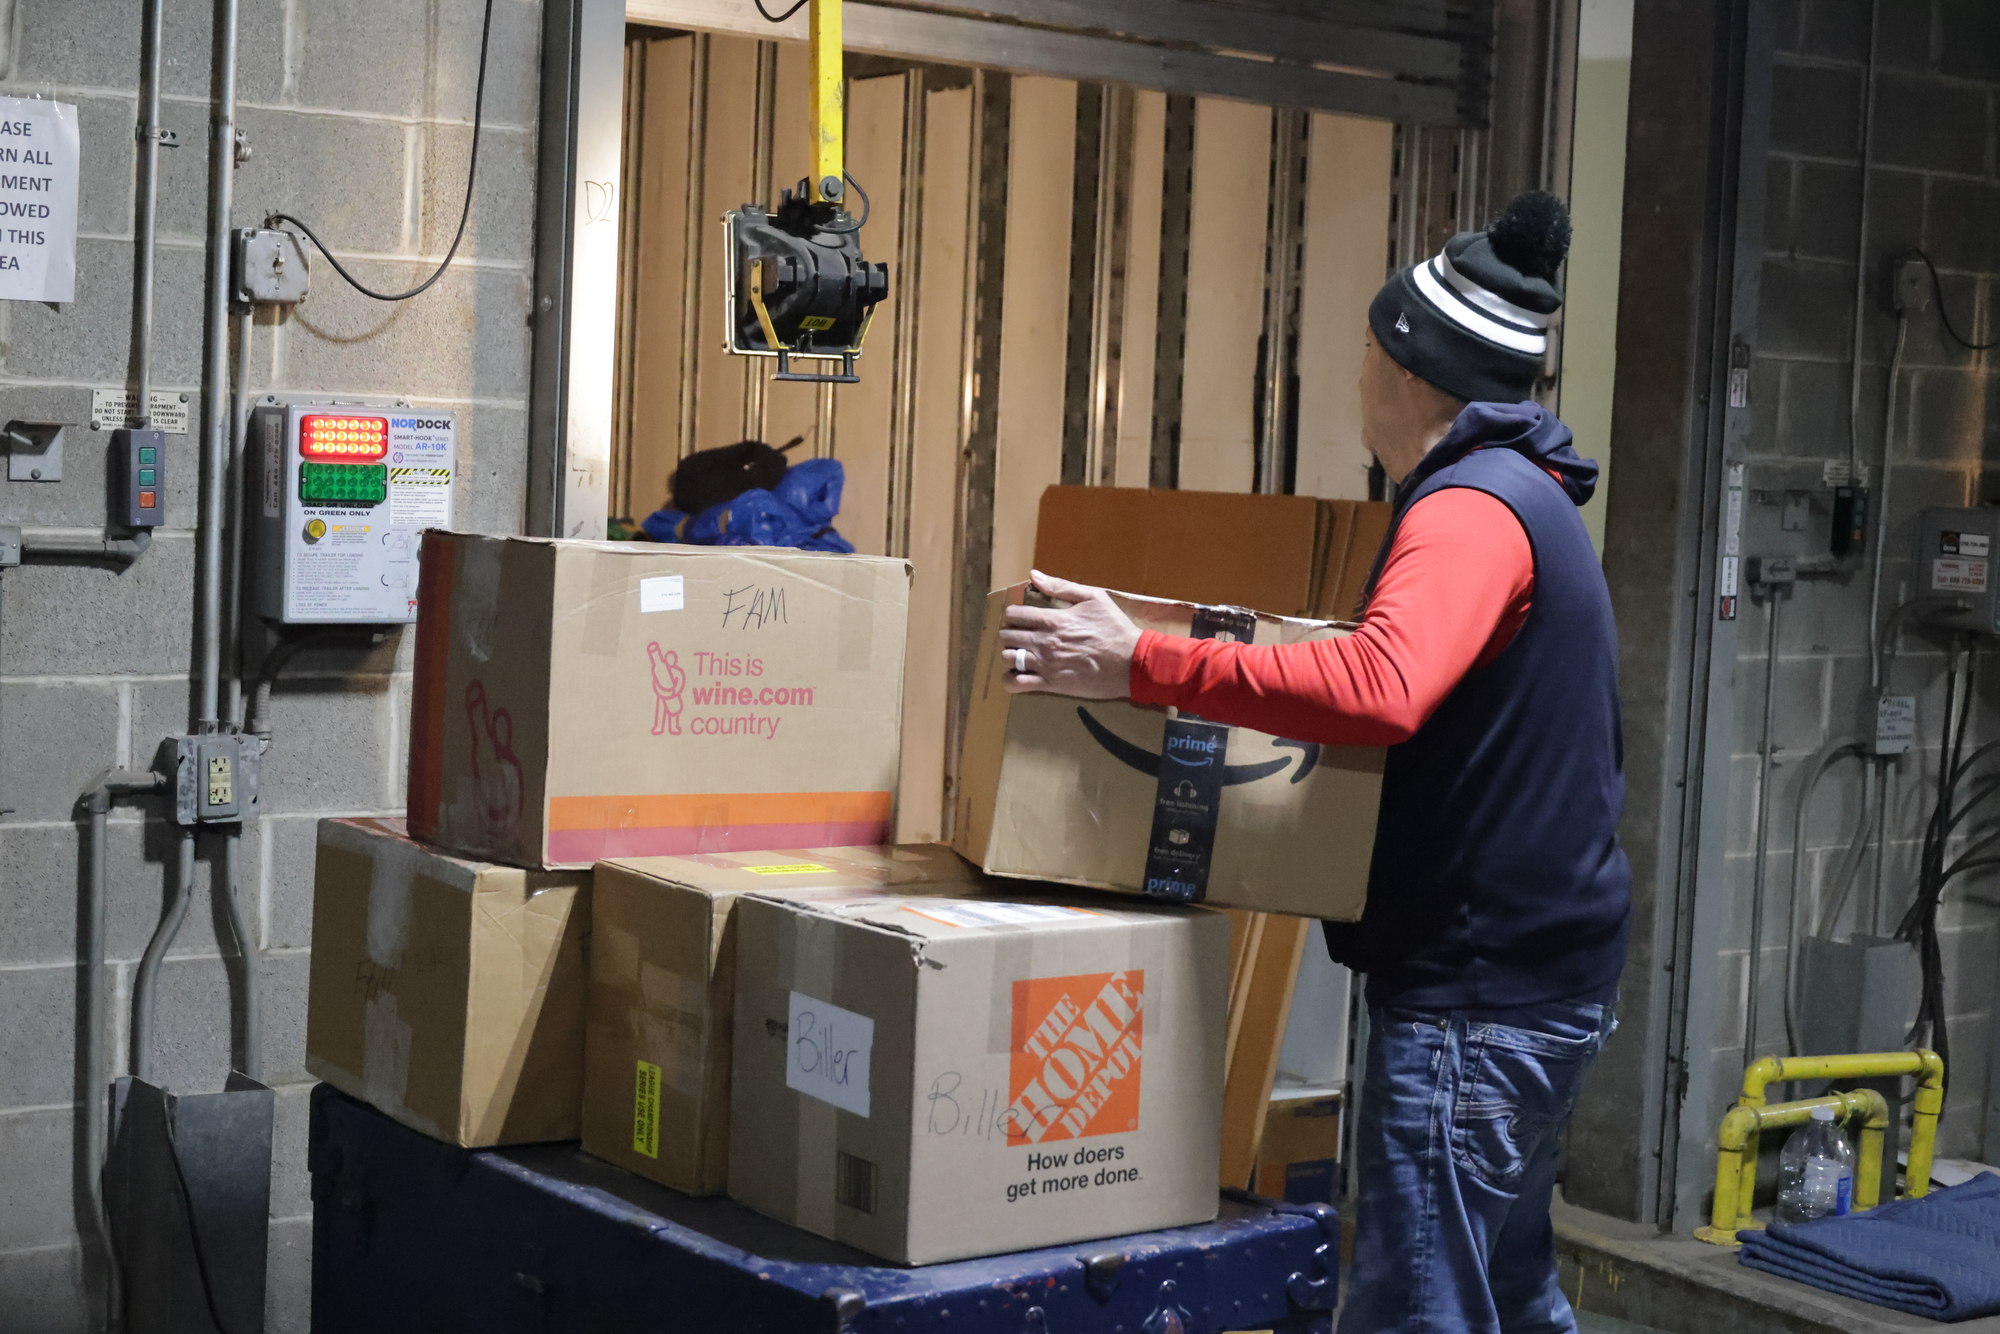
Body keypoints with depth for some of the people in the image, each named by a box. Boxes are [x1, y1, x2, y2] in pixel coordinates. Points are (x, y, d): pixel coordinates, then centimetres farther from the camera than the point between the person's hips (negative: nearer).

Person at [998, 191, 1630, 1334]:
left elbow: (1377, 691, -36)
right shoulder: (1532, 498, 17)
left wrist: (1146, 665, -35)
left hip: (1478, 993, -11)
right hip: (1543, 975, 11)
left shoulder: (1470, 509, -17)